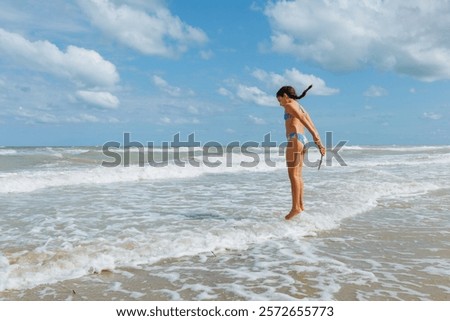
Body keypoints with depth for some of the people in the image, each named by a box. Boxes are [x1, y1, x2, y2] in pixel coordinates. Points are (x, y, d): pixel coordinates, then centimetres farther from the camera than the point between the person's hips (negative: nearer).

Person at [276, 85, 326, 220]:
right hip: (303, 140, 9)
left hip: (295, 139, -9)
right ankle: (300, 205, 15)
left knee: (293, 175, -10)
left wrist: (315, 137, -25)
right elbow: (312, 126, 18)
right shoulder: (301, 108, 24)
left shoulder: (289, 105, -2)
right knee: (298, 175, 11)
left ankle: (296, 207, -12)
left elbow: (303, 120, -16)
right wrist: (319, 143, 12)